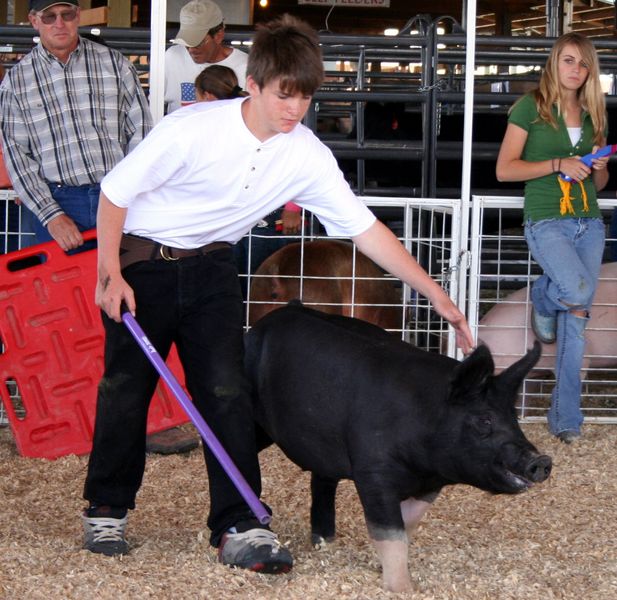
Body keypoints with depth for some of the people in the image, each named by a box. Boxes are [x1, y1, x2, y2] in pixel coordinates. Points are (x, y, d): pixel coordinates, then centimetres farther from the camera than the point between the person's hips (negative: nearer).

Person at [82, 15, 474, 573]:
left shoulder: (308, 156, -13)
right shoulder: (193, 129, -26)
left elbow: (364, 228, -8)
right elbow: (115, 192, -15)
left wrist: (435, 292, -12)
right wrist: (110, 273, -16)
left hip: (211, 265, 3)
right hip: (141, 259, -3)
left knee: (228, 391, -7)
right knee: (125, 389, 2)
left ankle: (239, 528, -5)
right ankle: (106, 512, 20)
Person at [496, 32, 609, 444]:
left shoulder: (593, 115, 13)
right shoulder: (531, 107, -2)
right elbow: (504, 169, -7)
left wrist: (600, 169, -2)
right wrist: (558, 165, -15)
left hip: (589, 223, 5)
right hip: (546, 221, -5)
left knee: (575, 324, 2)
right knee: (579, 294, -28)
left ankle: (566, 419, 8)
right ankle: (544, 298, 11)